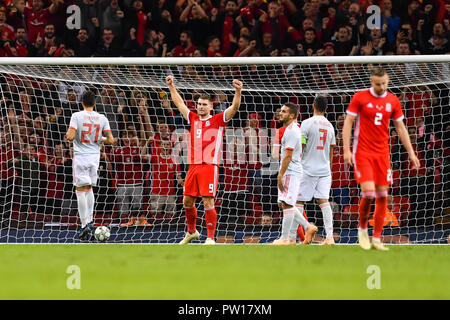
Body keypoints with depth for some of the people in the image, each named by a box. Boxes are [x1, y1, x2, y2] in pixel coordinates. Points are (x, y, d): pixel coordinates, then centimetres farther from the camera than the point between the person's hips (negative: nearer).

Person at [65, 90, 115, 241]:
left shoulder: (77, 116, -9)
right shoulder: (102, 118, 1)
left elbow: (70, 136, -17)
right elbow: (111, 140, -1)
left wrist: (67, 135, 6)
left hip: (80, 156, -4)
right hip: (94, 156, 4)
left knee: (80, 189, -2)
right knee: (89, 188, 20)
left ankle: (85, 225, -10)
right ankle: (90, 221, 14)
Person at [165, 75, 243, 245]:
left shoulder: (218, 120, 2)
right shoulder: (193, 119, 16)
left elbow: (234, 108, -10)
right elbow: (179, 103, 26)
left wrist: (238, 91, -24)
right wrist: (171, 86, 26)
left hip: (209, 166, -6)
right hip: (193, 166, 6)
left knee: (208, 202, -10)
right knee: (187, 201, 11)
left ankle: (210, 238, -6)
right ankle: (191, 232, 31)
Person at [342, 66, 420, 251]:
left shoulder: (393, 101, 7)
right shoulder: (360, 97, -3)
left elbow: (400, 128, 14)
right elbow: (348, 123, -1)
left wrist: (411, 152, 9)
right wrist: (347, 150, -9)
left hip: (382, 153, 4)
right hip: (362, 152, -4)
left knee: (382, 196, -1)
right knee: (368, 193, -15)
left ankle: (376, 239, 6)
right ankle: (362, 229, 9)